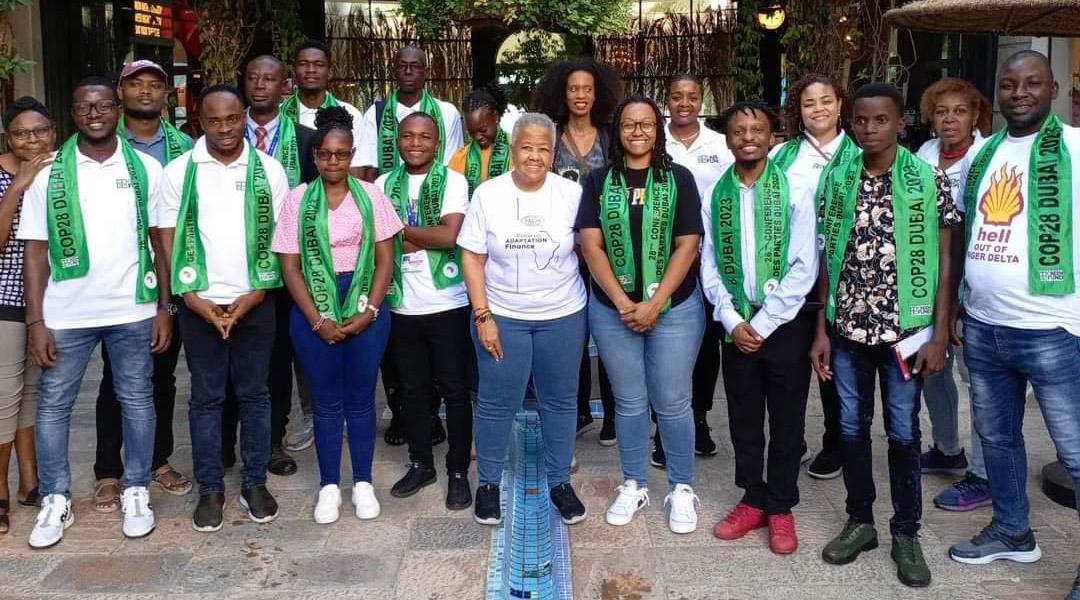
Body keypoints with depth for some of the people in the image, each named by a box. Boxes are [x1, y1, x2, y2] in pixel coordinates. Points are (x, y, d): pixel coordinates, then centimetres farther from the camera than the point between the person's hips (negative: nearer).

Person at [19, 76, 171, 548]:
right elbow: (35, 250, -1)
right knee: (53, 405, 7)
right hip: (66, 313, 0)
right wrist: (35, 320, -6)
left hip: (133, 311, 0)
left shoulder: (146, 169, 1)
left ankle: (136, 492, 24)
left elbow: (160, 242, 4)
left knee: (137, 401, 9)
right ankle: (55, 501, 21)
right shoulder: (48, 173, 0)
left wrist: (164, 307, -1)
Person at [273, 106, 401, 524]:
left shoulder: (370, 195, 2)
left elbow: (385, 259, 1)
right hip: (313, 309, 0)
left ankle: (363, 482, 20)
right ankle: (329, 486, 19)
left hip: (365, 306, 0)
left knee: (361, 397, 7)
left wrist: (369, 311, -9)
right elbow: (289, 265, -1)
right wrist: (317, 320, -8)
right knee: (326, 400, 8)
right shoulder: (298, 199, 1)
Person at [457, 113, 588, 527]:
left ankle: (560, 481, 28)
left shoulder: (571, 193, -4)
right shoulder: (488, 194, -5)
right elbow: (472, 258, -4)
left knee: (560, 401, 11)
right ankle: (488, 483, 24)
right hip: (502, 317, -1)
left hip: (563, 316, 1)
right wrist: (483, 316, -9)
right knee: (497, 403, 6)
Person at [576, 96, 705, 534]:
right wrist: (623, 305, -12)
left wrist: (655, 304, -13)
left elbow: (687, 245, -6)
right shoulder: (598, 181, 3)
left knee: (672, 403, 5)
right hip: (612, 310, 1)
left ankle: (681, 489, 20)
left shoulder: (678, 179, 0)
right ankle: (633, 485, 26)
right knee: (629, 401, 11)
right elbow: (591, 246, -3)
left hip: (674, 308, -1)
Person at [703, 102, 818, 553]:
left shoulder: (795, 191, -7)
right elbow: (709, 265, 3)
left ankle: (780, 507, 22)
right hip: (736, 324, 3)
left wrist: (764, 324, -12)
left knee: (786, 421, 7)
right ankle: (753, 500, 27)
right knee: (743, 419, 12)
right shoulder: (714, 195, 2)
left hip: (785, 324, -3)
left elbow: (804, 267, -10)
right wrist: (733, 321, -7)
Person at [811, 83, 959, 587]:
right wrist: (821, 329, 4)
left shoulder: (929, 180, -5)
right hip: (848, 328, 3)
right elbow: (827, 259, 6)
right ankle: (860, 521, 28)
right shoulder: (837, 180, 3)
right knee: (852, 427, 12)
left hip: (906, 328, -2)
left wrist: (939, 335, -8)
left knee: (903, 432, 7)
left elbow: (943, 262, -3)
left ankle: (906, 533, 22)